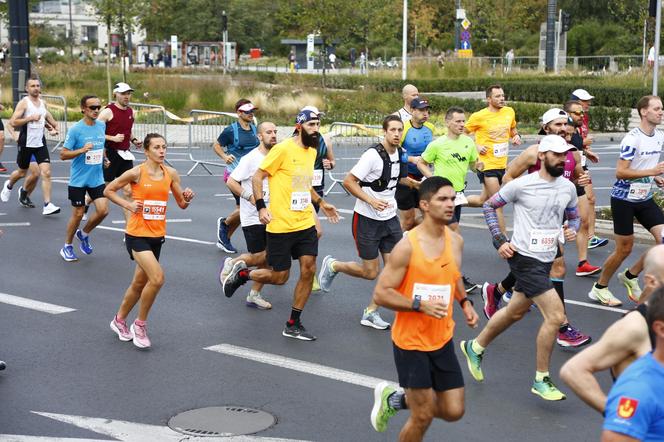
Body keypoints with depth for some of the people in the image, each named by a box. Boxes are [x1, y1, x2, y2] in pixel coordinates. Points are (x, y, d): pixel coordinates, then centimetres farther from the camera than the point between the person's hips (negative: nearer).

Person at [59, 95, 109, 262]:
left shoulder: (102, 125, 3)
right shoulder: (75, 130, -14)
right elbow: (63, 154, -13)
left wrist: (103, 157, 10)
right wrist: (82, 150, -25)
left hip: (97, 178, 5)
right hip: (78, 180, -5)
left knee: (103, 210, -6)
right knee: (78, 214, 2)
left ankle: (84, 234, 22)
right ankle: (67, 247, 23)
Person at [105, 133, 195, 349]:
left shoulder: (170, 173, 3)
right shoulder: (136, 173, -10)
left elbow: (182, 204, 10)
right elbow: (108, 190, 0)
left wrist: (187, 198, -11)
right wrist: (128, 204, -12)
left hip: (157, 235, 6)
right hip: (137, 234, -6)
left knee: (139, 283, 16)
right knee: (157, 278, -20)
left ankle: (119, 320, 37)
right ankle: (140, 325, -1)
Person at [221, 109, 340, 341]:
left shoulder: (312, 151, 11)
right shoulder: (283, 149, -13)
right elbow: (258, 176, -10)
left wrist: (321, 203, 22)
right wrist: (261, 207, -19)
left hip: (305, 223, 7)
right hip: (281, 225, -7)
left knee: (308, 270, -1)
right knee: (279, 276, -1)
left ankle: (293, 325, 10)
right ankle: (241, 273, 28)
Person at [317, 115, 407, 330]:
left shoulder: (401, 154, 2)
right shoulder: (373, 155, -21)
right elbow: (348, 182, -19)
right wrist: (371, 201, -27)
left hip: (390, 218, 7)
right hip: (367, 219, -7)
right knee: (371, 272, 1)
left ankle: (371, 312, 14)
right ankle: (333, 265, 28)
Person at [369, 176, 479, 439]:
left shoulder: (455, 242, 1)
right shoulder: (407, 247, -19)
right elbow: (381, 294, -17)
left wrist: (465, 302, 4)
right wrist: (420, 304, -27)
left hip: (443, 339, 6)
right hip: (411, 341, -6)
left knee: (454, 411, 9)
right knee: (423, 416, -1)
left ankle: (395, 399, 32)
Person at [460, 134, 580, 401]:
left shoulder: (568, 188, 4)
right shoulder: (521, 185, -12)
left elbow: (573, 216, 20)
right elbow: (490, 205, 0)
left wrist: (572, 230, -3)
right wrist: (500, 241, -7)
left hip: (546, 260, 7)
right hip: (524, 257, -7)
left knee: (515, 312, 22)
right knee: (556, 315, -15)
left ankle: (475, 347, 45)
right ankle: (541, 380, -1)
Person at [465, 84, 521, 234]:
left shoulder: (509, 112, 5)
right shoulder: (479, 116, -11)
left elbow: (513, 129, 24)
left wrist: (516, 136, 2)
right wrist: (476, 146, -13)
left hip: (502, 164, 6)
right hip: (487, 164, -6)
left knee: (483, 201, 16)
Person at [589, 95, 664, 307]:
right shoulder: (632, 138, -19)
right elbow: (620, 172, -23)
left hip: (645, 198, 7)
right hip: (624, 199, -7)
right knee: (624, 249, 0)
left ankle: (630, 276, 15)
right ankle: (599, 288, 21)